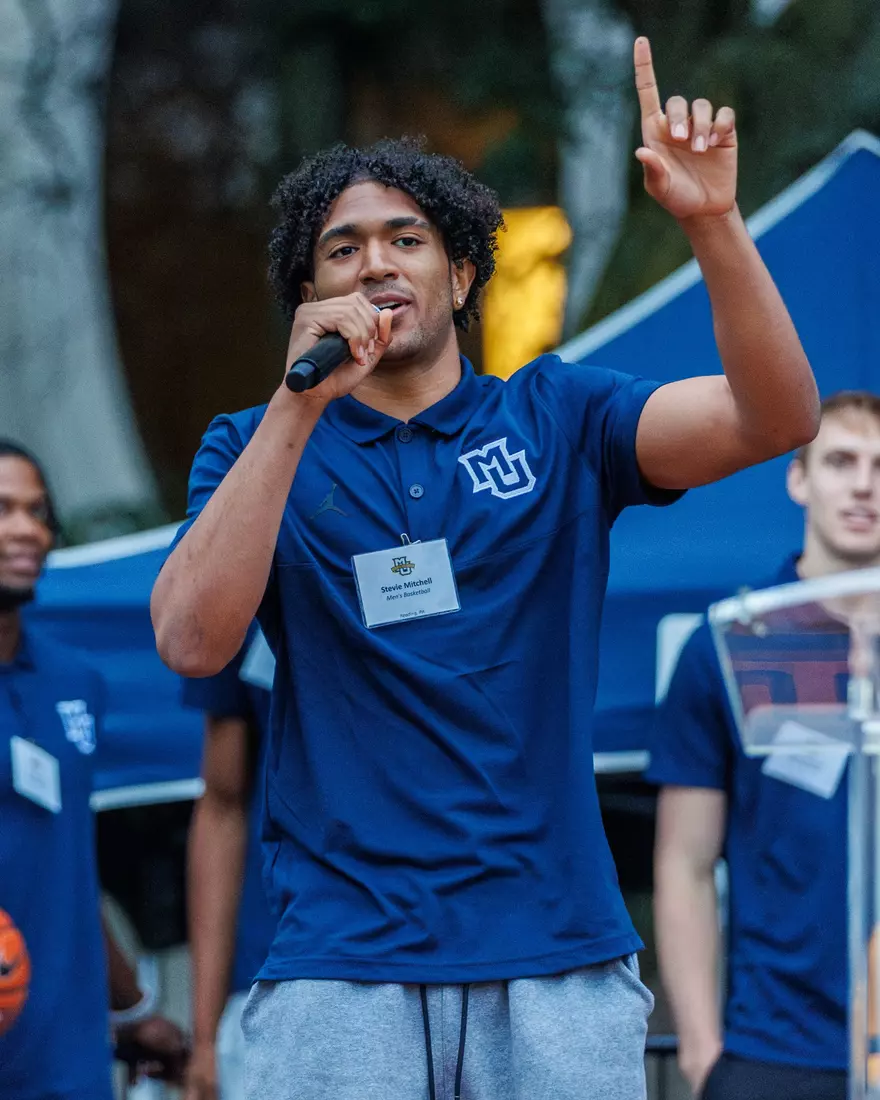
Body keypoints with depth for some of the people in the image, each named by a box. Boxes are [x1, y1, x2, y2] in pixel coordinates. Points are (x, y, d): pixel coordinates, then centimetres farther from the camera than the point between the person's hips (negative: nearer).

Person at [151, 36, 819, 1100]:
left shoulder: (552, 417, 11)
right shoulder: (257, 447, 10)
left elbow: (774, 418, -4)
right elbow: (191, 641, -8)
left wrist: (712, 220, -19)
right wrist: (300, 404, -16)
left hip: (559, 953, 1)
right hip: (341, 965, -1)